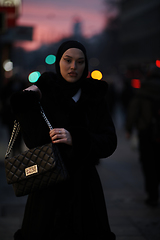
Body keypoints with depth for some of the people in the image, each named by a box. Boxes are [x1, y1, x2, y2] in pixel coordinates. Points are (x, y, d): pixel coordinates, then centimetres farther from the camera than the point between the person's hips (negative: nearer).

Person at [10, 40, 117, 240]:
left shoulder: (94, 97, 3)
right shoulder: (43, 92, -4)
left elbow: (109, 143, -7)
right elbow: (35, 141, -14)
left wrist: (75, 139, -22)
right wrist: (28, 102, -20)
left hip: (84, 186, 2)